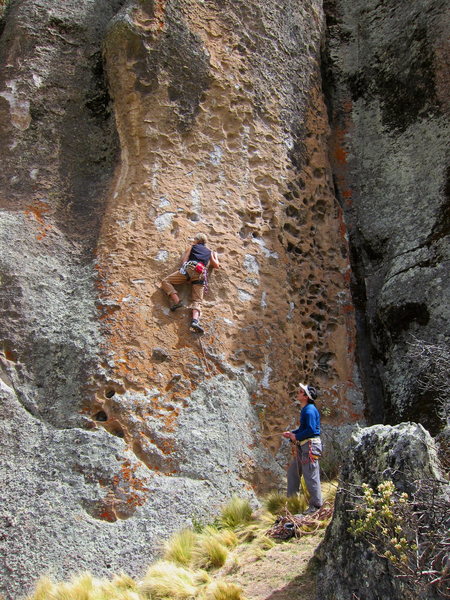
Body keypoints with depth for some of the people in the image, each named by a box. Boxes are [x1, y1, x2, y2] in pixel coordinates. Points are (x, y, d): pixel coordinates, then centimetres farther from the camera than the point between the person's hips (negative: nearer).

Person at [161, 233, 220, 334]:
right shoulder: (210, 252, 30)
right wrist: (215, 256, 51)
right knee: (197, 301, -5)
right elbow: (216, 265, 35)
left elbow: (183, 260, 12)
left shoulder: (191, 247, 21)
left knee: (165, 281, 4)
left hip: (189, 268, -3)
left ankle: (177, 301, -16)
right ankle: (195, 320, -32)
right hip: (201, 275, 3)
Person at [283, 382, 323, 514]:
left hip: (310, 445, -11)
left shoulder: (310, 410, -17)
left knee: (310, 476, -3)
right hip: (302, 446, 11)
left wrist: (296, 437, -13)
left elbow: (311, 430, -24)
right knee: (293, 471, 16)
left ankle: (316, 504, 8)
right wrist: (291, 433, 11)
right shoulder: (305, 409, 15)